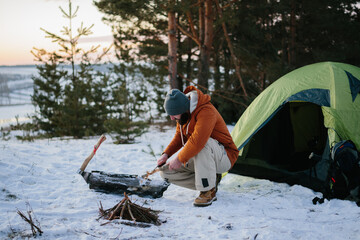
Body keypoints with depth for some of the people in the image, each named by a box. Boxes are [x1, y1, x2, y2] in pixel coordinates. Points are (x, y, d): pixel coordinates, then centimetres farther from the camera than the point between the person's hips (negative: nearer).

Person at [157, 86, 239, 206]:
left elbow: (197, 141, -40)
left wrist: (180, 159, -28)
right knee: (166, 172, -2)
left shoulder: (206, 111, -30)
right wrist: (166, 154, -5)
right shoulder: (183, 114, -2)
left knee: (203, 144, -40)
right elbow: (179, 136, 10)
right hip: (198, 158, 8)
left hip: (224, 158, -8)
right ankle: (211, 181, 1)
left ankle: (208, 191, -26)